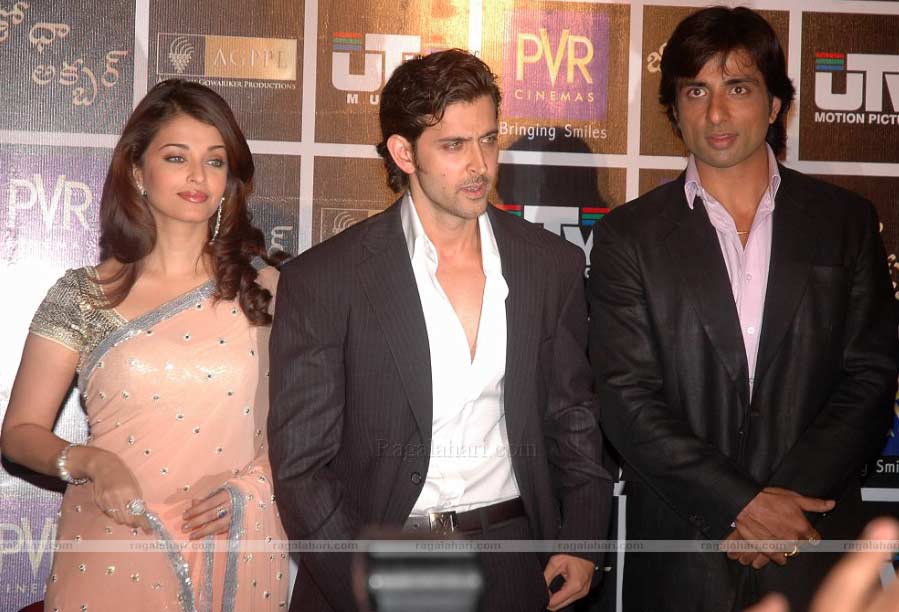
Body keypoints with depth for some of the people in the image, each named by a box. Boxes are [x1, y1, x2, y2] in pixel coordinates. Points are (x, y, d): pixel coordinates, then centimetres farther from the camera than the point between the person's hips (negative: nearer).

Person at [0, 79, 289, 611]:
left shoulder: (268, 290, 1)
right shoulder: (82, 296, -1)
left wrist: (253, 485, -10)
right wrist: (89, 461, -17)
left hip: (237, 558, 1)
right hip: (113, 556, -1)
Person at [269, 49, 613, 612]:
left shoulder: (554, 266, 3)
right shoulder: (322, 280, -7)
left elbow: (575, 418, 11)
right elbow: (300, 464, -7)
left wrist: (582, 542, 0)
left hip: (513, 566, 3)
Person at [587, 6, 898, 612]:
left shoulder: (847, 221, 4)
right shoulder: (629, 234, 0)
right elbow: (628, 398, -7)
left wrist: (785, 501, -11)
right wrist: (741, 504, -14)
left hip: (813, 547, 1)